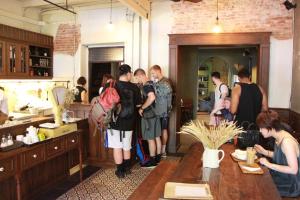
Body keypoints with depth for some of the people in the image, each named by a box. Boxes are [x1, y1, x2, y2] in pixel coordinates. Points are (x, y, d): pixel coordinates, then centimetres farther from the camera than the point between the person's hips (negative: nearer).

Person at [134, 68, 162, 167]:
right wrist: (144, 107, 20)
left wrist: (142, 108, -22)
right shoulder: (151, 83, 12)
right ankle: (158, 158, 26)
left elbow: (152, 97, -32)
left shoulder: (146, 85, -16)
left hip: (149, 115, -9)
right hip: (155, 113, 10)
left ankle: (152, 160, 10)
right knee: (156, 137, 15)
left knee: (150, 138, 0)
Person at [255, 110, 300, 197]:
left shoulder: (287, 141, -27)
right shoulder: (279, 137, -1)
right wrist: (264, 152, 2)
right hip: (282, 177, 7)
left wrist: (269, 164, -24)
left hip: (291, 185, -7)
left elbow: (293, 170, -27)